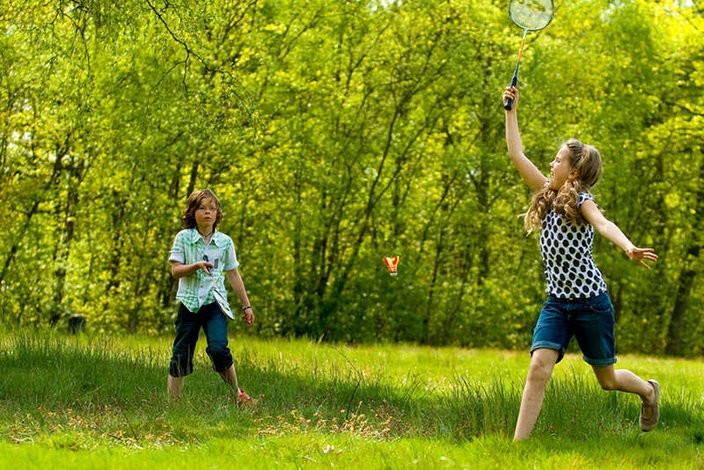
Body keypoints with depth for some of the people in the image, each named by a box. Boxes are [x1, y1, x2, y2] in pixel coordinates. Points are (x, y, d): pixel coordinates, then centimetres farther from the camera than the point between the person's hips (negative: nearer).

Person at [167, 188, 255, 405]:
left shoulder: (225, 242, 6)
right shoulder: (183, 238, 1)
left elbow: (233, 275, 13)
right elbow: (175, 271, -3)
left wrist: (246, 305, 14)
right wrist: (196, 266, -21)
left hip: (215, 303, 0)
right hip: (189, 303, 0)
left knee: (218, 349, -20)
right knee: (181, 355, 2)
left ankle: (237, 392, -1)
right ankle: (172, 402, 12)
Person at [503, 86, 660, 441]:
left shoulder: (581, 199, -12)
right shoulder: (548, 195, 6)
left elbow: (603, 224, -34)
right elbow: (516, 155, 9)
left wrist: (629, 248, -52)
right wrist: (511, 110, 9)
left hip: (591, 302, -5)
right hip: (557, 302, 5)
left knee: (607, 380, 11)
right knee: (538, 368, -15)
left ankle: (649, 390, 44)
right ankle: (518, 444, -19)